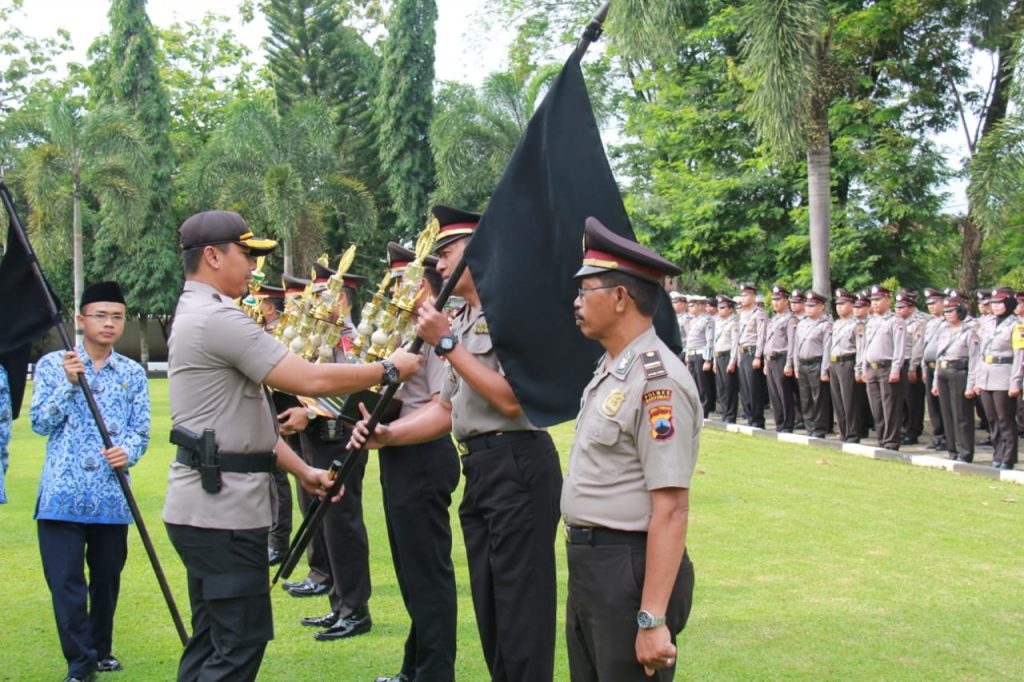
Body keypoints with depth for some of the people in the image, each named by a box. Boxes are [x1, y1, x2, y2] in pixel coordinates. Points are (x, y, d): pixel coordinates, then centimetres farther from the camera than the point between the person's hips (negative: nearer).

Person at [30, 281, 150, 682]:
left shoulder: (133, 374, 8)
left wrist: (128, 451, -16)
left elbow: (141, 430, 5)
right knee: (65, 581, -6)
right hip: (62, 494, -2)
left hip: (112, 495, 2)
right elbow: (41, 423, -3)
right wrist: (68, 384, -15)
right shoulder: (52, 365, 3)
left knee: (107, 578, 10)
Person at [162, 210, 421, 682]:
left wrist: (302, 471, 14)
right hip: (222, 507, -11)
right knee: (240, 643, -6)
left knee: (212, 640, 14)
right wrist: (389, 370, -8)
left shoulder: (197, 316, 17)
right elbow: (310, 381, -21)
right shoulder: (218, 318, -17)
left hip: (209, 503, 11)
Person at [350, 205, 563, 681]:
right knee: (490, 610, 14)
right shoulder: (462, 321, 17)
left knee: (521, 610, -5)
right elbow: (447, 409, 17)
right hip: (479, 470, 10)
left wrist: (447, 343, -16)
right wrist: (386, 434, 3)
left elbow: (511, 398, -20)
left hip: (518, 466, -10)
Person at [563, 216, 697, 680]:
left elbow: (671, 510, -23)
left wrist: (653, 619, -25)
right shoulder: (608, 370, 11)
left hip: (629, 571, -9)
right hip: (588, 565, 9)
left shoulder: (657, 381, -19)